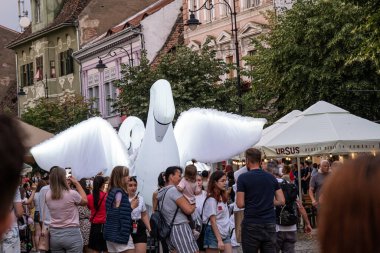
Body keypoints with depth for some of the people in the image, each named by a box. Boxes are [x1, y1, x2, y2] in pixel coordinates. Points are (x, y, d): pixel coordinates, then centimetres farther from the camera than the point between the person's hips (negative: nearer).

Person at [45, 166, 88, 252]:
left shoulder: (47, 195, 0)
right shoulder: (71, 194, -14)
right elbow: (85, 201, 6)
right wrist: (76, 183, 10)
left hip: (54, 234, 5)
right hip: (72, 234, -5)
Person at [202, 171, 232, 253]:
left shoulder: (223, 197, 9)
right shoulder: (211, 200, -12)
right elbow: (213, 221, -16)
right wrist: (219, 240, -19)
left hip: (225, 234, 7)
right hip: (214, 234, -7)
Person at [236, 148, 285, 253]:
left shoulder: (243, 178, -6)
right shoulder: (271, 177, 7)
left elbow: (240, 204, -9)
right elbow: (281, 201, 7)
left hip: (251, 225, -4)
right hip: (270, 224, 4)